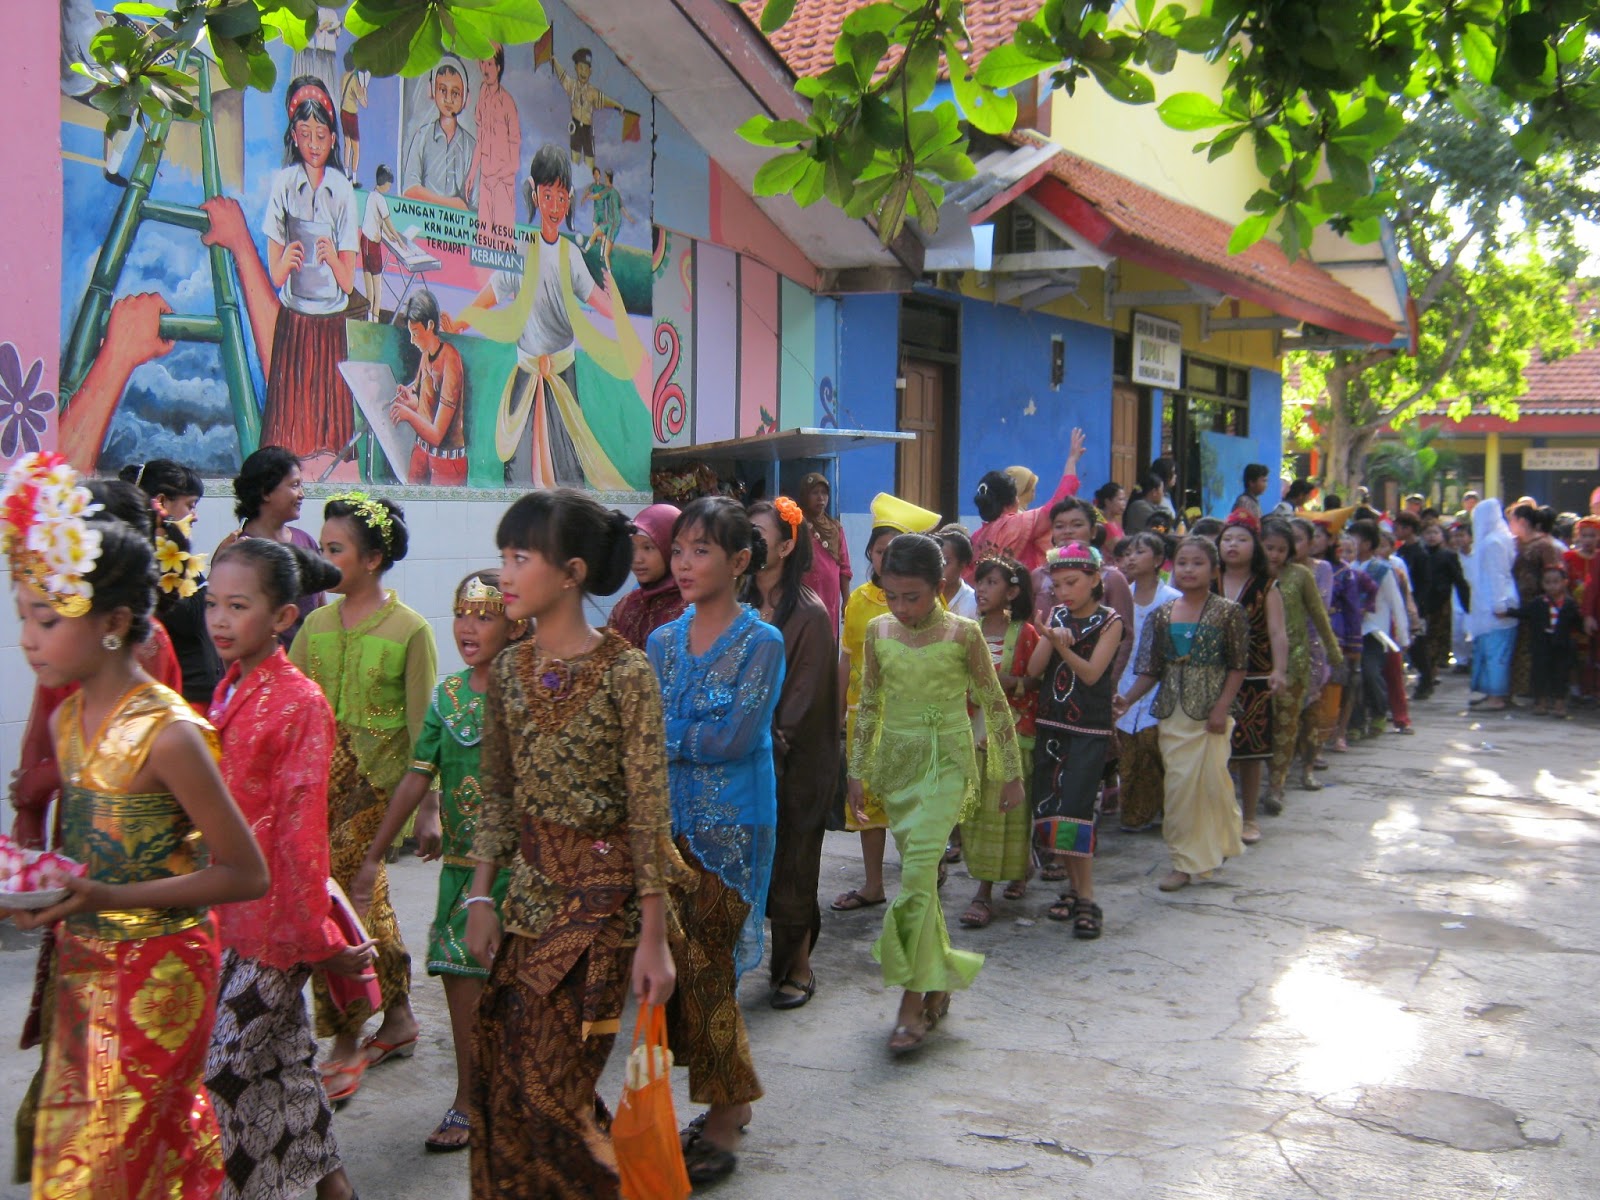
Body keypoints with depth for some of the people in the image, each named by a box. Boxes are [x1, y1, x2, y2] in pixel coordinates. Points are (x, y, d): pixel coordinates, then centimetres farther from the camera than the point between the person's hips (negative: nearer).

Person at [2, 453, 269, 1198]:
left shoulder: (167, 734, -20)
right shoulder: (66, 719, 4)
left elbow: (247, 874, -18)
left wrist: (111, 899, -24)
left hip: (156, 978, -8)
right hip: (81, 969, 8)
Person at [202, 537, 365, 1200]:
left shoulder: (299, 703, -15)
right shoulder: (229, 690, 7)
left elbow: (301, 827, -15)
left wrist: (315, 935, -13)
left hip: (272, 913, -7)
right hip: (228, 909, 7)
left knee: (225, 1070, -5)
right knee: (284, 1051, 17)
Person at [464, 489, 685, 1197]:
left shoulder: (625, 674, -15)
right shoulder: (510, 669, 3)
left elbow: (650, 814, -14)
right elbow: (498, 795, 10)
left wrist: (653, 937, -14)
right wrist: (481, 897, 7)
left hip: (602, 894, -6)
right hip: (530, 886, 6)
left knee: (547, 1086, -3)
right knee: (501, 1079, 6)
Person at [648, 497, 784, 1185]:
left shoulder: (762, 643, -8)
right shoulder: (662, 642, 9)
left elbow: (736, 736, -17)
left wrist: (667, 732, -12)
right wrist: (699, 736, -14)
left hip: (730, 826, -6)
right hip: (668, 818, 6)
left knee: (705, 965, -3)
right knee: (681, 962, 9)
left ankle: (725, 1115, 13)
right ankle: (730, 1101, 26)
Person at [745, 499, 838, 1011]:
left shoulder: (809, 613, -11)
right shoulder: (743, 606, 7)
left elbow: (806, 693, -13)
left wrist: (776, 739, -16)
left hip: (793, 762, -5)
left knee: (790, 864, 3)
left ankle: (799, 967, 17)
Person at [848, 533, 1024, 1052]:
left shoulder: (962, 633, -9)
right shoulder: (878, 631, 2)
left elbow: (995, 704, -1)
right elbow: (869, 706, 10)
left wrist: (1011, 773, 1)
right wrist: (858, 771, 9)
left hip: (947, 761, -4)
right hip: (896, 761, 4)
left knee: (918, 871, -15)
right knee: (917, 871, 9)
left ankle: (913, 1002, -10)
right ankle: (938, 981, 24)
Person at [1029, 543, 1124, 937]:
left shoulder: (1109, 620, -3)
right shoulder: (1058, 615, 9)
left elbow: (1092, 673, -12)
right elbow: (1034, 668, 1)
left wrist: (1063, 648, -26)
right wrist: (1051, 640, -17)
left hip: (1089, 730, -5)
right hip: (1051, 725, 5)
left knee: (1073, 809, -14)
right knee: (1046, 811, 4)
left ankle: (1087, 898, -5)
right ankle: (1073, 886, 18)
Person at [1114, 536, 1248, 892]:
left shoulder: (1228, 612, -3)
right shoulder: (1163, 615, 7)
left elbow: (1238, 666, -3)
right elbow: (1153, 668, 9)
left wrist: (1222, 707, -12)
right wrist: (1129, 699, -3)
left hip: (1209, 712, -3)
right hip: (1172, 712, 3)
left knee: (1211, 779, -1)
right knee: (1178, 782, 1)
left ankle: (1219, 844, 24)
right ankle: (1184, 862, 8)